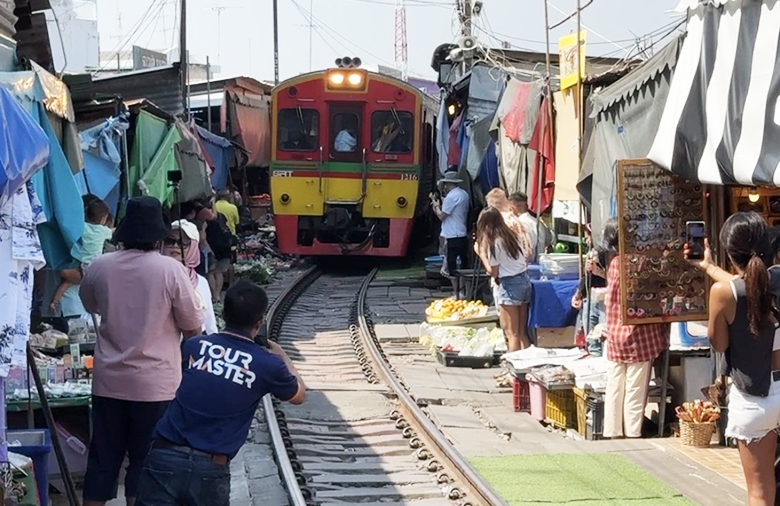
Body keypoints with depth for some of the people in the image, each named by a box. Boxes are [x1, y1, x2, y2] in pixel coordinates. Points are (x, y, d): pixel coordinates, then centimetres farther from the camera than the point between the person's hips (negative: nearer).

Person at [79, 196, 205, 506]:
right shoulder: (170, 269, -12)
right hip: (154, 384, -3)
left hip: (108, 381, 3)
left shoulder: (98, 267, -2)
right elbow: (192, 327, -4)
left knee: (103, 460, 11)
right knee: (145, 462, 7)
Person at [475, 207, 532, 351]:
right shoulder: (512, 235, 9)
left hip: (508, 285, -8)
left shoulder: (493, 243, -12)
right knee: (522, 332, 11)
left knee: (512, 334, -4)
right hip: (524, 280, 8)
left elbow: (493, 272, -8)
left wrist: (482, 254, -1)